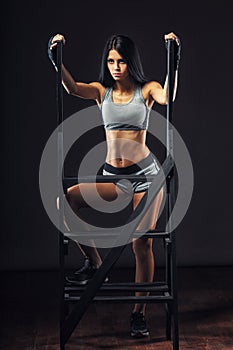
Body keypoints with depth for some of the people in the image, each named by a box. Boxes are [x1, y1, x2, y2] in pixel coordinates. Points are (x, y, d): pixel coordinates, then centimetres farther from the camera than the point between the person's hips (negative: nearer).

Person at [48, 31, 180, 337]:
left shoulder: (146, 90, -1)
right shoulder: (102, 90, 5)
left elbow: (167, 97, -24)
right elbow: (73, 88, -15)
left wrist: (174, 61, -31)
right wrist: (56, 61, -28)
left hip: (145, 173, -2)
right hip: (112, 174, 3)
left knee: (142, 244, -4)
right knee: (66, 200, -21)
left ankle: (139, 313, 10)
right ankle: (93, 263, -3)